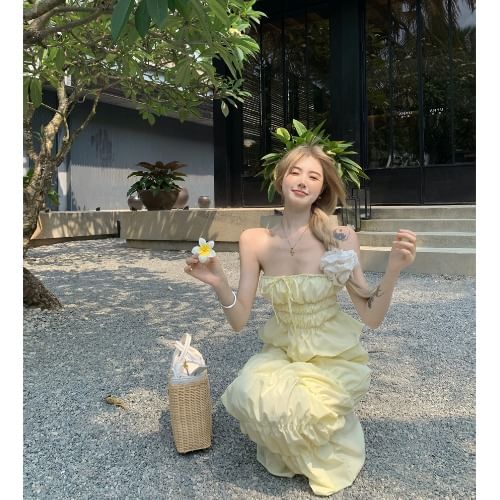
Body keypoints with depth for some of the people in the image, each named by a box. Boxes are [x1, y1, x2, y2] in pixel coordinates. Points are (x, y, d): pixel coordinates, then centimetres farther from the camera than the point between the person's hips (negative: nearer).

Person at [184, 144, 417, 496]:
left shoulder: (341, 239, -16)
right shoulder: (254, 240, -9)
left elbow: (372, 318, -12)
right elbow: (240, 321, -8)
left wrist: (393, 270, -27)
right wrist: (219, 284, -26)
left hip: (334, 357, -2)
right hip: (282, 351, 3)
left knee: (297, 408, -28)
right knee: (248, 394, -27)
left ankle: (322, 461, 14)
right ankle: (291, 447, 13)